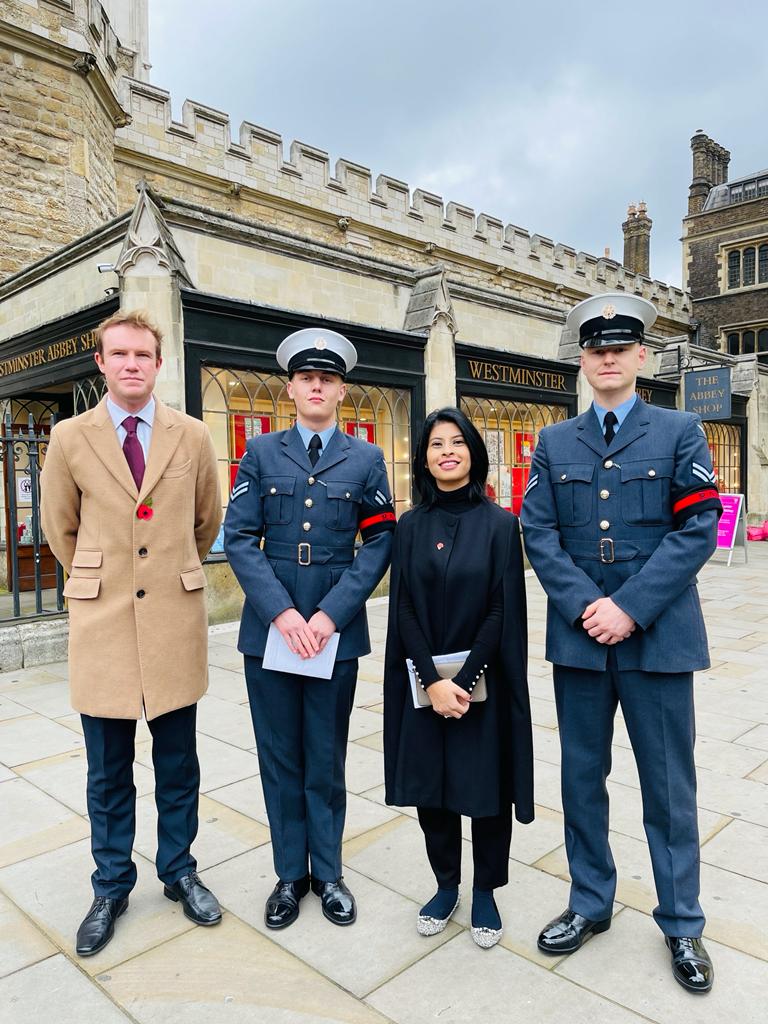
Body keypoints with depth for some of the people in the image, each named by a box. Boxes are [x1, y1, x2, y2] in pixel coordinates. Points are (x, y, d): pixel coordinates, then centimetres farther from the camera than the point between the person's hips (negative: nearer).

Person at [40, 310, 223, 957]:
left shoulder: (192, 436, 0)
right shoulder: (71, 438, -1)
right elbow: (60, 527, 12)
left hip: (176, 620, 1)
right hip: (102, 623, 0)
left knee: (179, 764, 13)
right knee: (108, 772, 12)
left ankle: (179, 871, 34)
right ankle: (111, 887, 33)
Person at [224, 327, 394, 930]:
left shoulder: (366, 459, 4)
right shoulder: (262, 453, 4)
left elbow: (379, 543, -2)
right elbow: (239, 538, -3)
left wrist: (330, 614, -13)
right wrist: (282, 613, -14)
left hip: (336, 629, 0)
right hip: (268, 628, 1)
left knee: (327, 758, 12)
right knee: (280, 758, 12)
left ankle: (328, 873, 31)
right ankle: (290, 875, 30)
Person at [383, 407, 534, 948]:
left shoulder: (501, 524, -5)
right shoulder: (410, 527, 2)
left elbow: (503, 612, -9)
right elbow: (404, 611, -3)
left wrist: (464, 681, -15)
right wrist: (433, 681, -13)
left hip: (483, 680, -2)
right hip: (423, 683, 2)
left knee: (487, 786, 8)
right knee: (429, 784, 11)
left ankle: (486, 891, 30)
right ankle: (446, 885, 33)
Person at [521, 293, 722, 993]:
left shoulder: (680, 432, 3)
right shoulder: (554, 443, 9)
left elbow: (698, 528, -7)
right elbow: (538, 531, 1)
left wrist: (630, 608, -16)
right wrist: (586, 605, -13)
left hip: (659, 637, -2)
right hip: (579, 638, 2)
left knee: (669, 785, 10)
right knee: (582, 777, 14)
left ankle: (682, 925, 30)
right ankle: (590, 903, 33)